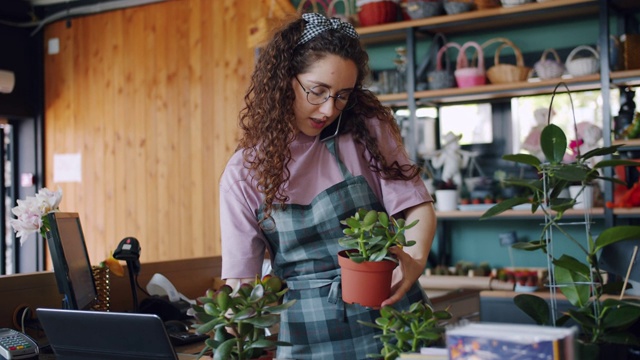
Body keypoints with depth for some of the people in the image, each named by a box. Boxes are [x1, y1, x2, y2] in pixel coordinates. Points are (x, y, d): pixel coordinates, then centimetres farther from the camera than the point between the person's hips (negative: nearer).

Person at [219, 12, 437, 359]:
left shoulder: (368, 130, -3)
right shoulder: (244, 173, -2)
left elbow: (417, 207, -6)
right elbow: (241, 278, -3)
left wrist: (416, 260, -26)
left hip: (386, 312, 0)